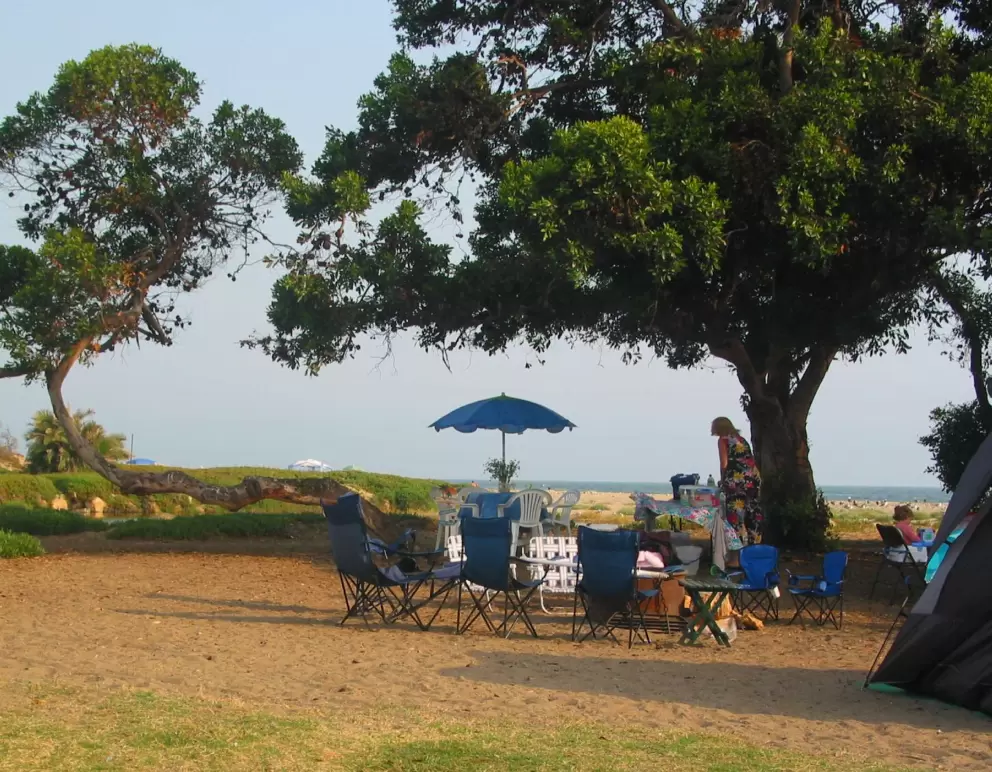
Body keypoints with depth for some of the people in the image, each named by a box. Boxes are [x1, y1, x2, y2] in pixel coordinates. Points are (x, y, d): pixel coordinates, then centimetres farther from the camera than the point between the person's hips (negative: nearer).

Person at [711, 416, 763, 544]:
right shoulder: (741, 439, 22)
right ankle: (751, 544, 14)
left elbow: (724, 464, -2)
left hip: (737, 480, -7)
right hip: (754, 478, 7)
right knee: (752, 516, 10)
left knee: (737, 516, -3)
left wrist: (722, 482, 11)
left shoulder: (723, 440, 3)